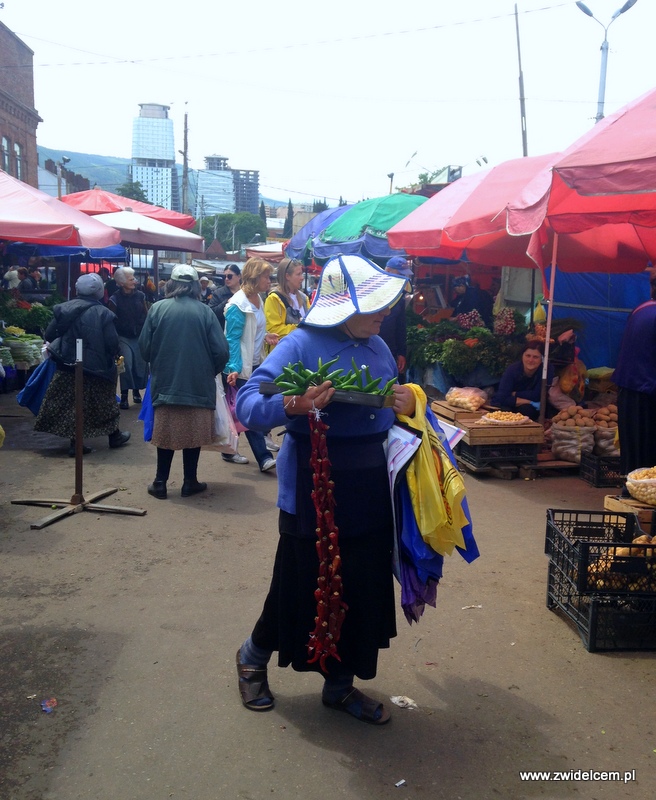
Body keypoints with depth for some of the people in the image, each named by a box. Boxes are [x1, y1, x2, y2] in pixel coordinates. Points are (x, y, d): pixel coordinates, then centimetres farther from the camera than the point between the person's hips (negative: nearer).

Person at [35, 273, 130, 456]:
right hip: (95, 368, -3)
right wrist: (113, 356, 5)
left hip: (67, 367, 3)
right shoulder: (103, 313, -14)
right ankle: (114, 435, 28)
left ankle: (75, 442, 11)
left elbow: (49, 335, 2)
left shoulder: (63, 308, -1)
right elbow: (112, 343, -16)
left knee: (71, 404, 10)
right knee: (104, 401, 14)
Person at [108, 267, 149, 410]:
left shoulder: (140, 295, 3)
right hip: (124, 337, -3)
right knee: (127, 364, -14)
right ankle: (124, 394, -6)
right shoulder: (115, 299, -7)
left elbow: (146, 315, 8)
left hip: (140, 336, 3)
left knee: (141, 364, 2)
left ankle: (137, 391, 21)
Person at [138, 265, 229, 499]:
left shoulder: (157, 308, -4)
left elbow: (144, 348, -2)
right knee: (193, 432, 12)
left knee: (166, 431, 12)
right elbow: (221, 351, -9)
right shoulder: (204, 311, -6)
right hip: (198, 384, -1)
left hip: (165, 382, 1)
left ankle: (160, 482, 17)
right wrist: (210, 372, 10)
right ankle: (190, 482, 18)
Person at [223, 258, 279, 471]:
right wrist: (234, 368, -24)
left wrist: (265, 336, 2)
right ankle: (263, 458, -7)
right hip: (241, 366, -8)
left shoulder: (258, 300, 10)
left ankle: (228, 450, 26)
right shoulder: (238, 305, -16)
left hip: (254, 364, 8)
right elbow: (232, 339, -18)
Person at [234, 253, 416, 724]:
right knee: (301, 586, 6)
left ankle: (340, 685, 33)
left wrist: (406, 405, -3)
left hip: (368, 490, 6)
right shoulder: (302, 344, -14)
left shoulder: (379, 348, 8)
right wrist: (291, 406, -41)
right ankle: (253, 657, 37)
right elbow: (247, 403, -21)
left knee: (364, 588, 12)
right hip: (313, 490, -6)